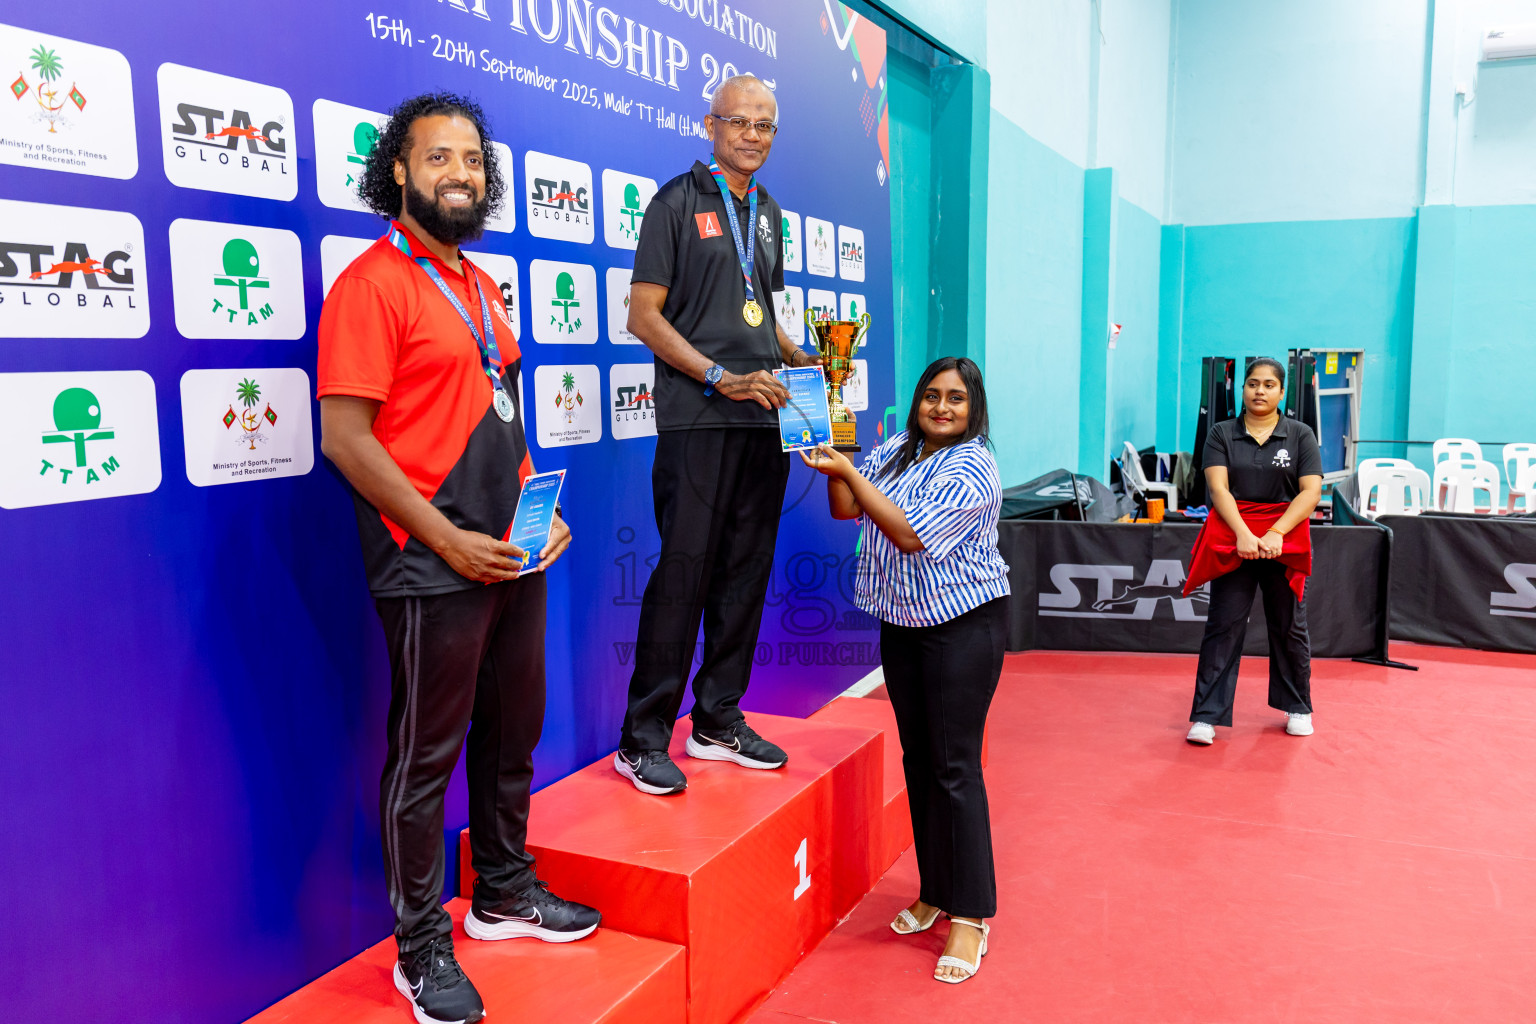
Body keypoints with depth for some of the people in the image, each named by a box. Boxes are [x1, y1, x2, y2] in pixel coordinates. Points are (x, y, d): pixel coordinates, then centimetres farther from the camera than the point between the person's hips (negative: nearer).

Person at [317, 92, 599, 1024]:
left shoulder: (483, 287, 16)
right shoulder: (373, 284, -10)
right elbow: (345, 437, -16)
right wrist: (446, 537, -18)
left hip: (514, 555, 8)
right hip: (433, 564, -8)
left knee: (514, 732, 18)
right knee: (426, 755, 3)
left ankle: (504, 892, 37)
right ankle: (422, 949, 20)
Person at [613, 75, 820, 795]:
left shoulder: (768, 212, 19)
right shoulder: (678, 202, 0)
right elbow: (644, 315, -7)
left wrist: (798, 357, 7)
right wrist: (721, 379, -15)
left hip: (762, 418, 7)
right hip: (696, 419, -7)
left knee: (746, 574, 9)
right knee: (683, 574, -6)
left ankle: (718, 721, 21)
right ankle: (643, 739, 5)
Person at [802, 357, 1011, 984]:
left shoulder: (972, 469, -15)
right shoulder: (897, 450, 8)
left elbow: (911, 534, -23)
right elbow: (846, 510, 6)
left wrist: (849, 471, -22)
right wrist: (835, 469, -11)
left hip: (964, 625, -7)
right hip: (903, 621, 8)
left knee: (955, 766, -6)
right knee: (917, 757, 13)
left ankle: (970, 915, 4)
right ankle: (935, 891, 27)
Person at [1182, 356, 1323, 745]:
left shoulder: (1301, 435, 6)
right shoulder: (1221, 433, 5)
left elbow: (1311, 492, -3)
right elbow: (1218, 488, -5)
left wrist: (1275, 534, -16)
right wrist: (1243, 534, -19)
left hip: (1285, 541, 1)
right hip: (1232, 540, -1)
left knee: (1289, 627, 11)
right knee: (1223, 626, -5)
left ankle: (1298, 708, 30)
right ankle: (1207, 716, -4)